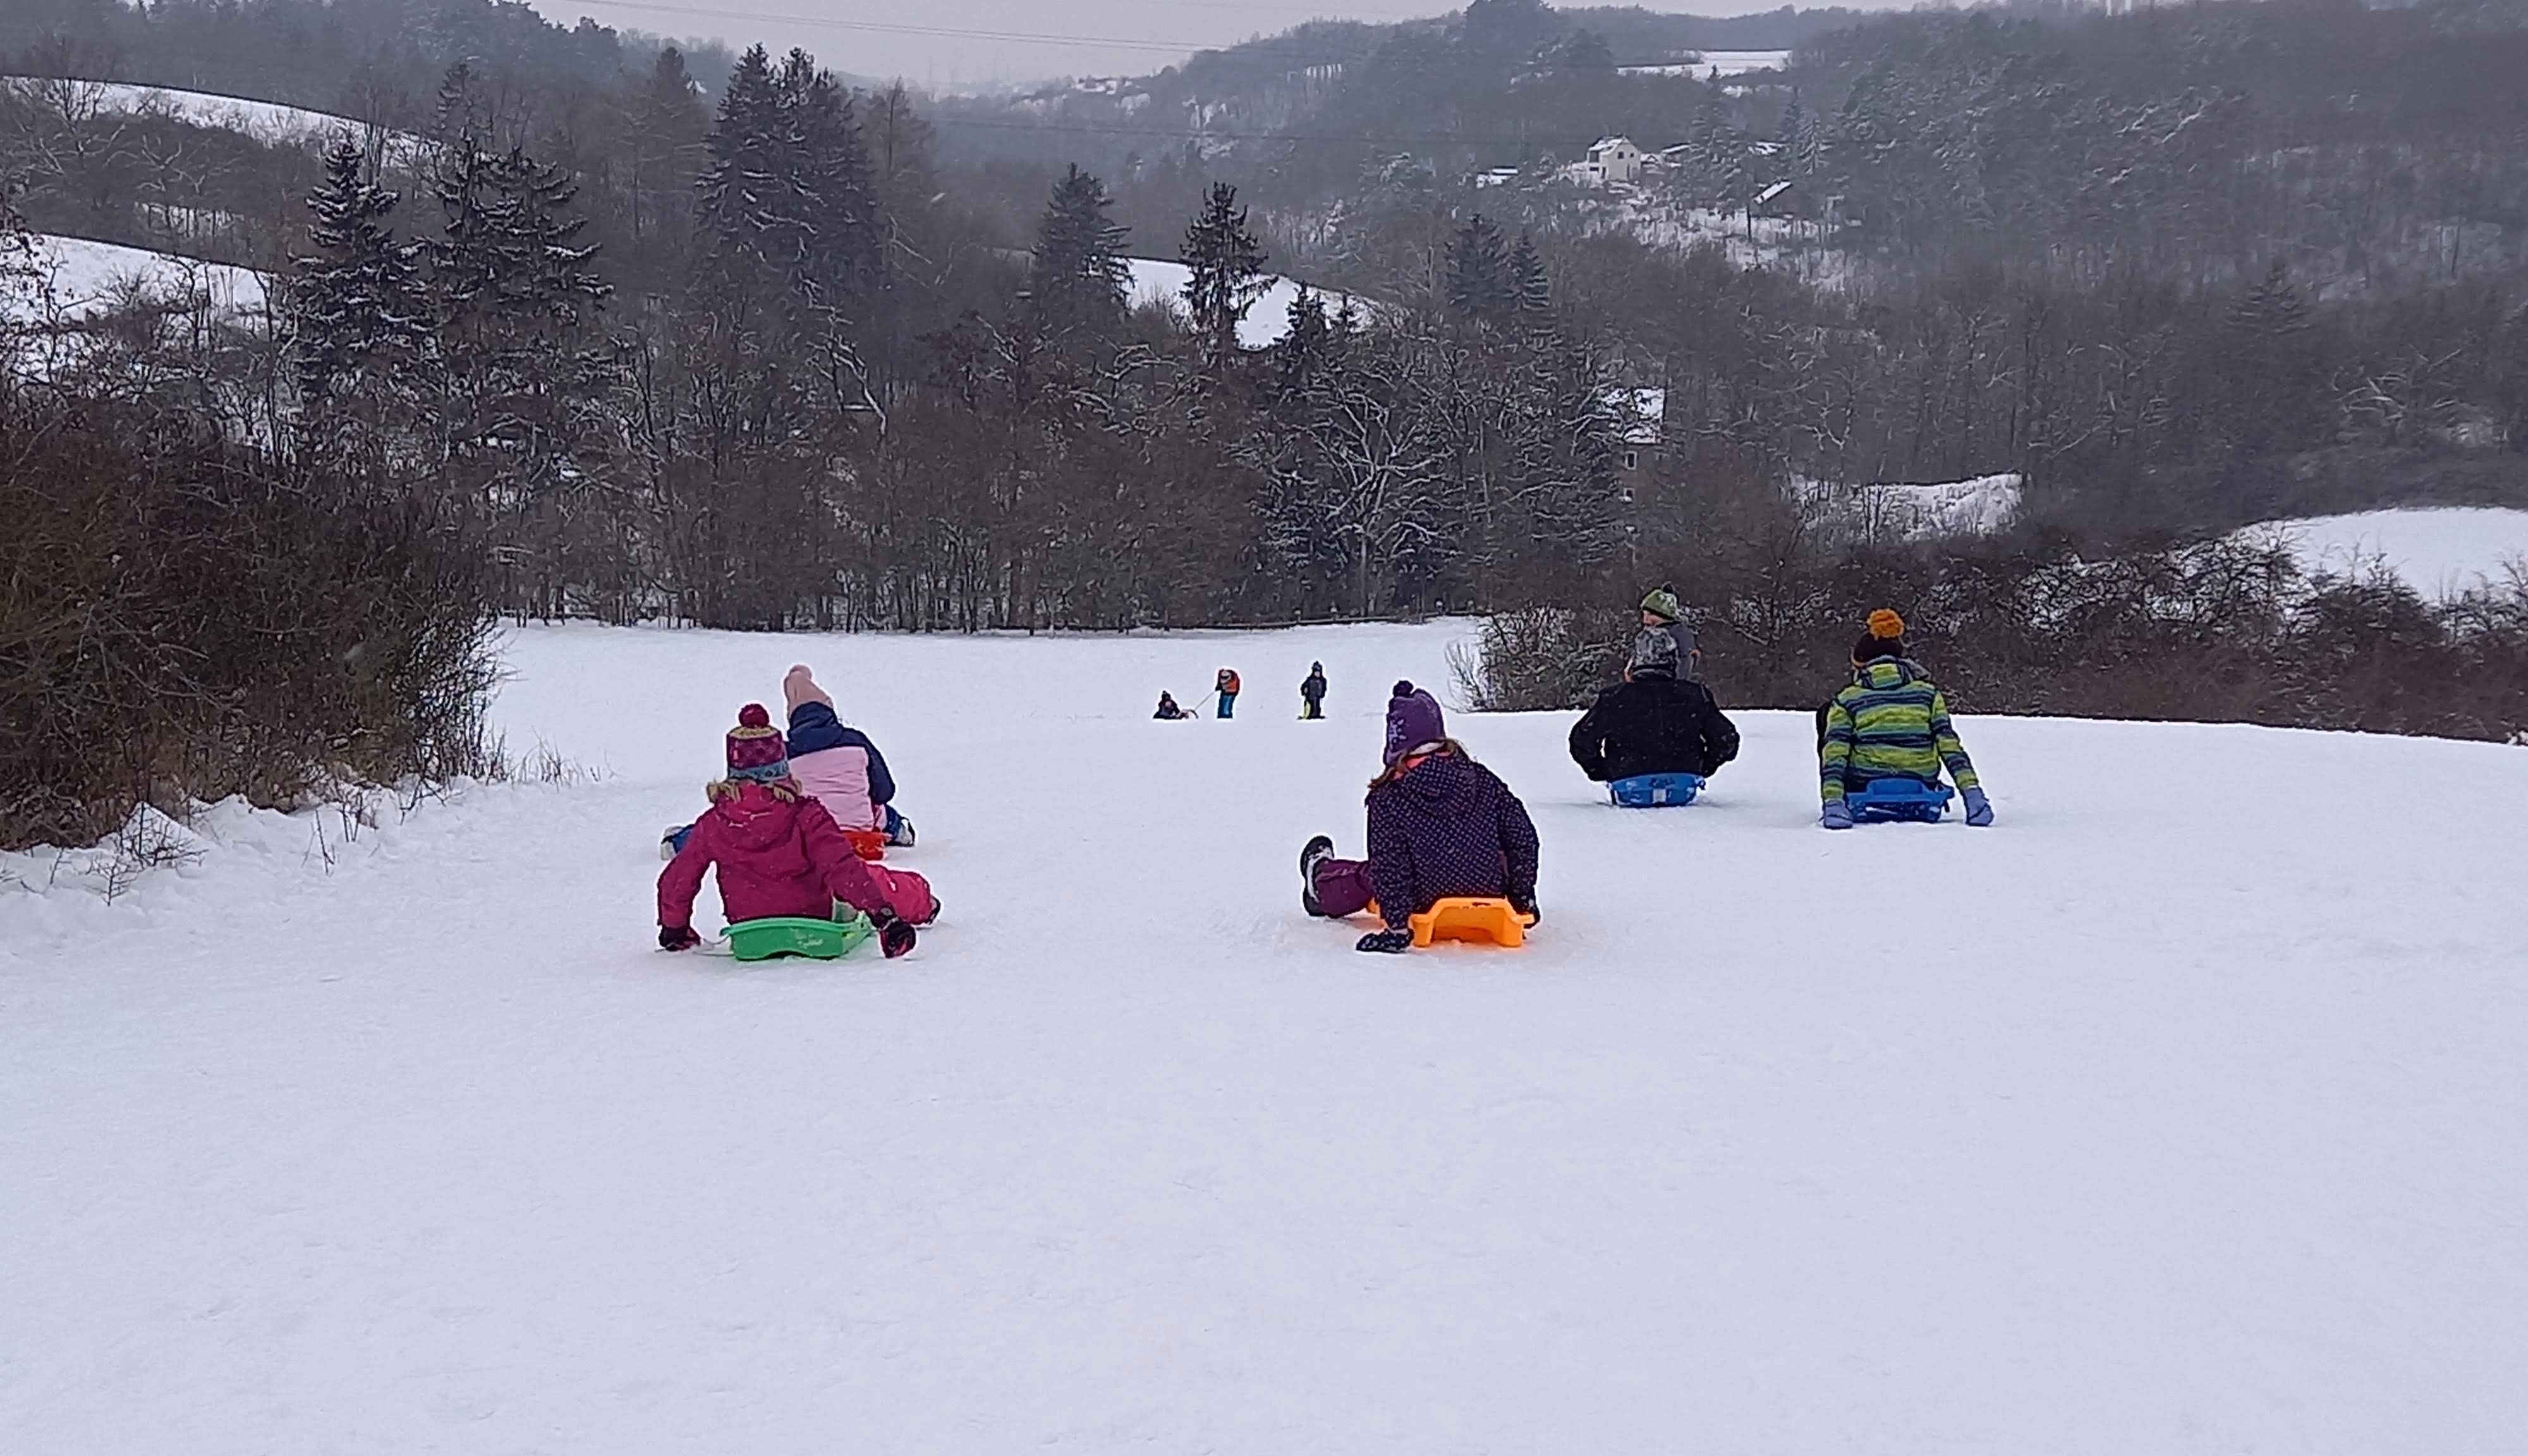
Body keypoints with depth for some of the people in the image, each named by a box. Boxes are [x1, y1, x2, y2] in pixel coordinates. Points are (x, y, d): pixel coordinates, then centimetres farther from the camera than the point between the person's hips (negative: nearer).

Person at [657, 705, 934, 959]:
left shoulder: (712, 825, -13)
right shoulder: (805, 816, -24)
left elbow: (675, 882, -3)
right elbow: (844, 870, -28)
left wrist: (674, 930, 14)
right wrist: (885, 916, -24)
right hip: (815, 927, -4)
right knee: (868, 877, 19)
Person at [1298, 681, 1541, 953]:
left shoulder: (1389, 799, -16)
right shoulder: (1484, 780, -5)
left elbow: (1390, 869, -18)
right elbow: (1522, 836, -2)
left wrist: (1396, 926, -12)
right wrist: (1523, 897, 9)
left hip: (1428, 904, -2)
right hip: (1490, 893, 3)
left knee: (1366, 876, 25)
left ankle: (1321, 879, 55)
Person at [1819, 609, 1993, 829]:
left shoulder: (1847, 701, -3)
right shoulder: (1928, 693, 2)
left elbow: (1834, 754, -14)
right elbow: (1950, 746, -7)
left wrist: (1832, 800, -21)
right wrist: (1972, 792, -11)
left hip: (1864, 789, -3)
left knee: (1826, 715, 24)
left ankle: (1833, 805, 28)